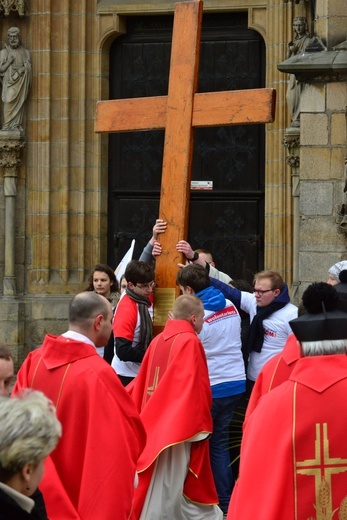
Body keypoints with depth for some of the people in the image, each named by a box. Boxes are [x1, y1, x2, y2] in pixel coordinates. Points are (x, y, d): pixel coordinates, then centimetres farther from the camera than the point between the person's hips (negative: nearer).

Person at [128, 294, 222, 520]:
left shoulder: (158, 340, 8)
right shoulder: (190, 342, -14)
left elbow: (141, 383, 13)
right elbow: (196, 388, -17)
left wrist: (140, 418, 20)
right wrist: (200, 423, -10)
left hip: (155, 422, 7)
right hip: (180, 425, -7)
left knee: (154, 480, 14)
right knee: (168, 482, -2)